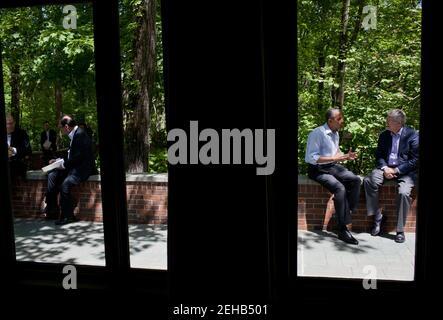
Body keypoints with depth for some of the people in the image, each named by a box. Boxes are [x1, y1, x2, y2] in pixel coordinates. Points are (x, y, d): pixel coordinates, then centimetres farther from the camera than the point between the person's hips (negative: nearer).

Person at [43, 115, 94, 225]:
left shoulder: (80, 134, -16)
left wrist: (65, 165, -15)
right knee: (52, 175, 1)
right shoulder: (74, 134, 14)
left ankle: (67, 216, -12)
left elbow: (79, 155, -22)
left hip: (82, 168, -10)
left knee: (65, 184, -26)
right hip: (74, 166, 10)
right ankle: (52, 208, 4)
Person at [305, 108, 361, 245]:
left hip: (333, 166, 8)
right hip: (318, 169, -8)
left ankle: (347, 212, -8)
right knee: (339, 188, -28)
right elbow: (311, 158, -20)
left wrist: (346, 156, 1)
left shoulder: (335, 133, 12)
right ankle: (343, 230, -21)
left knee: (355, 180, -16)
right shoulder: (317, 133, -14)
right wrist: (334, 158, -24)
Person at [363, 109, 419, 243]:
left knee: (403, 193, -31)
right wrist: (385, 168, -10)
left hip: (405, 171, -4)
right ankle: (378, 216, -11)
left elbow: (415, 160, -9)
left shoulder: (412, 135, -6)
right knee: (369, 181, -24)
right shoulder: (384, 135, 9)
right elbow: (379, 155, 10)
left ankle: (400, 230, -13)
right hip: (386, 167, 4)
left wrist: (396, 170, -15)